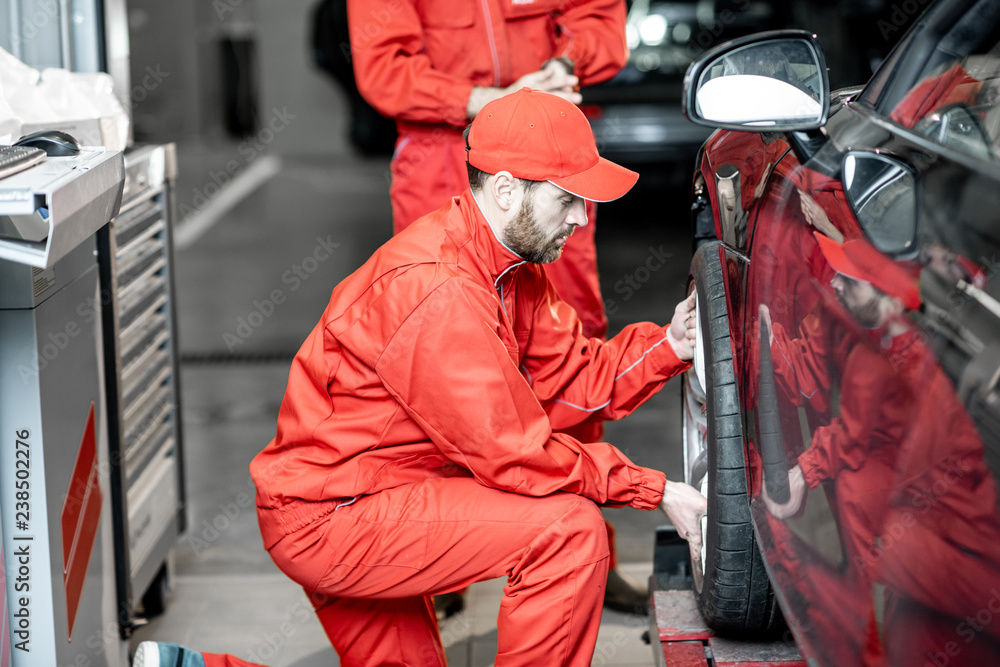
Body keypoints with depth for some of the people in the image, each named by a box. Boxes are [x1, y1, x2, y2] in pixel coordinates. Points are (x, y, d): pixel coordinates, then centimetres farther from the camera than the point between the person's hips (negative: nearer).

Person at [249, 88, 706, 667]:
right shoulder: (434, 289, -27)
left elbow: (570, 379, 6)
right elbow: (512, 452, -25)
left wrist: (668, 346, -9)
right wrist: (654, 490, -20)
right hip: (329, 519, -10)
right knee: (569, 528, -20)